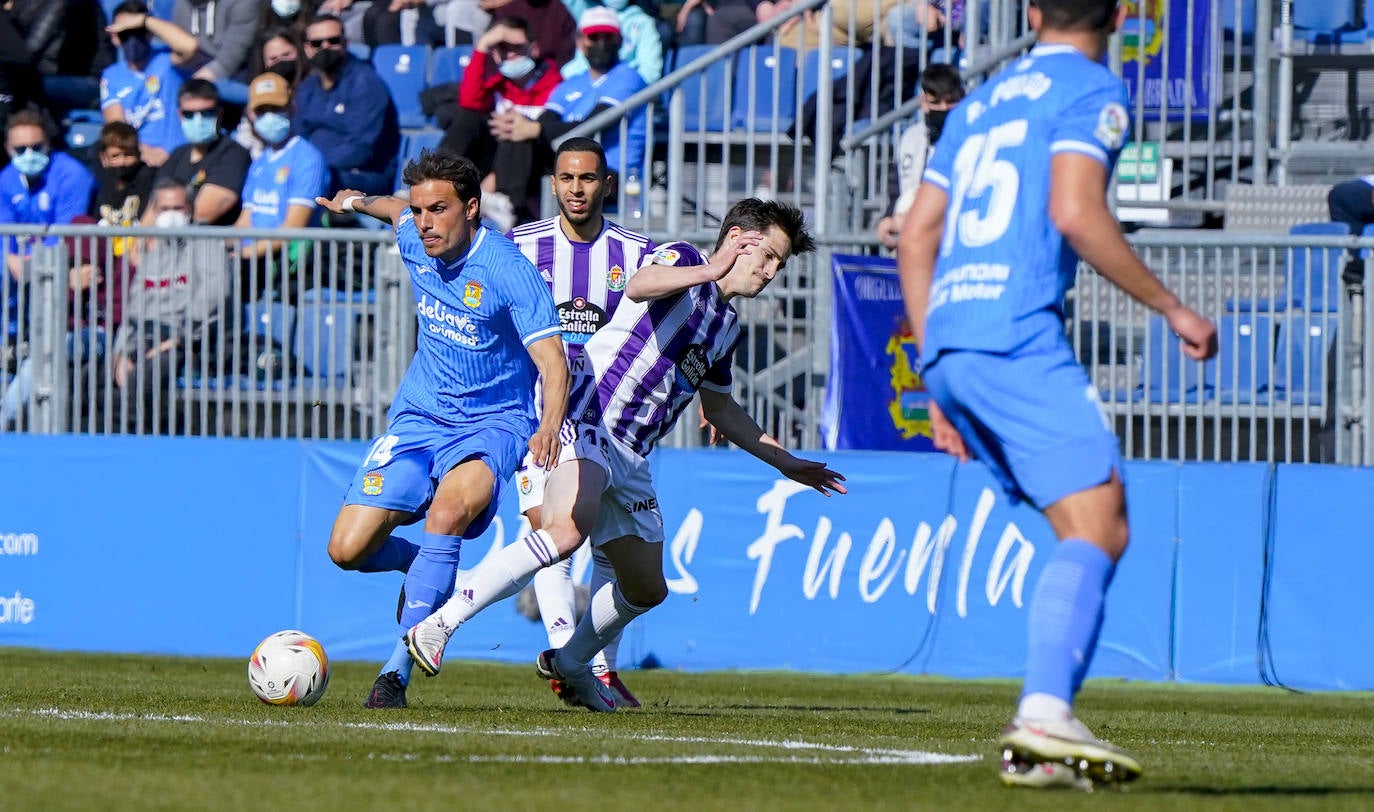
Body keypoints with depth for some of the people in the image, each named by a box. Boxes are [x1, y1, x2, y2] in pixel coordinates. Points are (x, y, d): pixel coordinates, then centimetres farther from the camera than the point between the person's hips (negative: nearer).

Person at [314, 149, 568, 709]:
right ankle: (427, 570, 30)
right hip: (418, 417, 6)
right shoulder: (415, 242, -1)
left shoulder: (508, 270, -19)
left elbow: (553, 362, -24)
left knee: (450, 509, -37)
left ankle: (397, 671, -33)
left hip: (492, 424, -6)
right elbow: (400, 212, 27)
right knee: (347, 550, -6)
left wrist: (549, 427, -41)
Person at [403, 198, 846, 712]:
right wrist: (711, 272, -37)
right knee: (567, 530, -33)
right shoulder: (682, 258, -1)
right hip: (587, 417, -9)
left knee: (646, 588, 12)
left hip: (629, 457, 9)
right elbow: (639, 286, -25)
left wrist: (786, 462, 36)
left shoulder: (727, 326, 23)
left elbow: (720, 408, 36)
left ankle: (569, 663, 37)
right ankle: (438, 626, -33)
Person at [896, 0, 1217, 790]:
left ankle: (1042, 733, -2)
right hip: (1017, 334, -8)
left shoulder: (981, 102, 26)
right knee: (1095, 524, -14)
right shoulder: (1092, 91, 3)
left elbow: (917, 235, 25)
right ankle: (1044, 713, -33)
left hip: (946, 343, 8)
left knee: (1096, 528, 10)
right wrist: (1171, 308, -5)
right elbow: (1075, 212, -12)